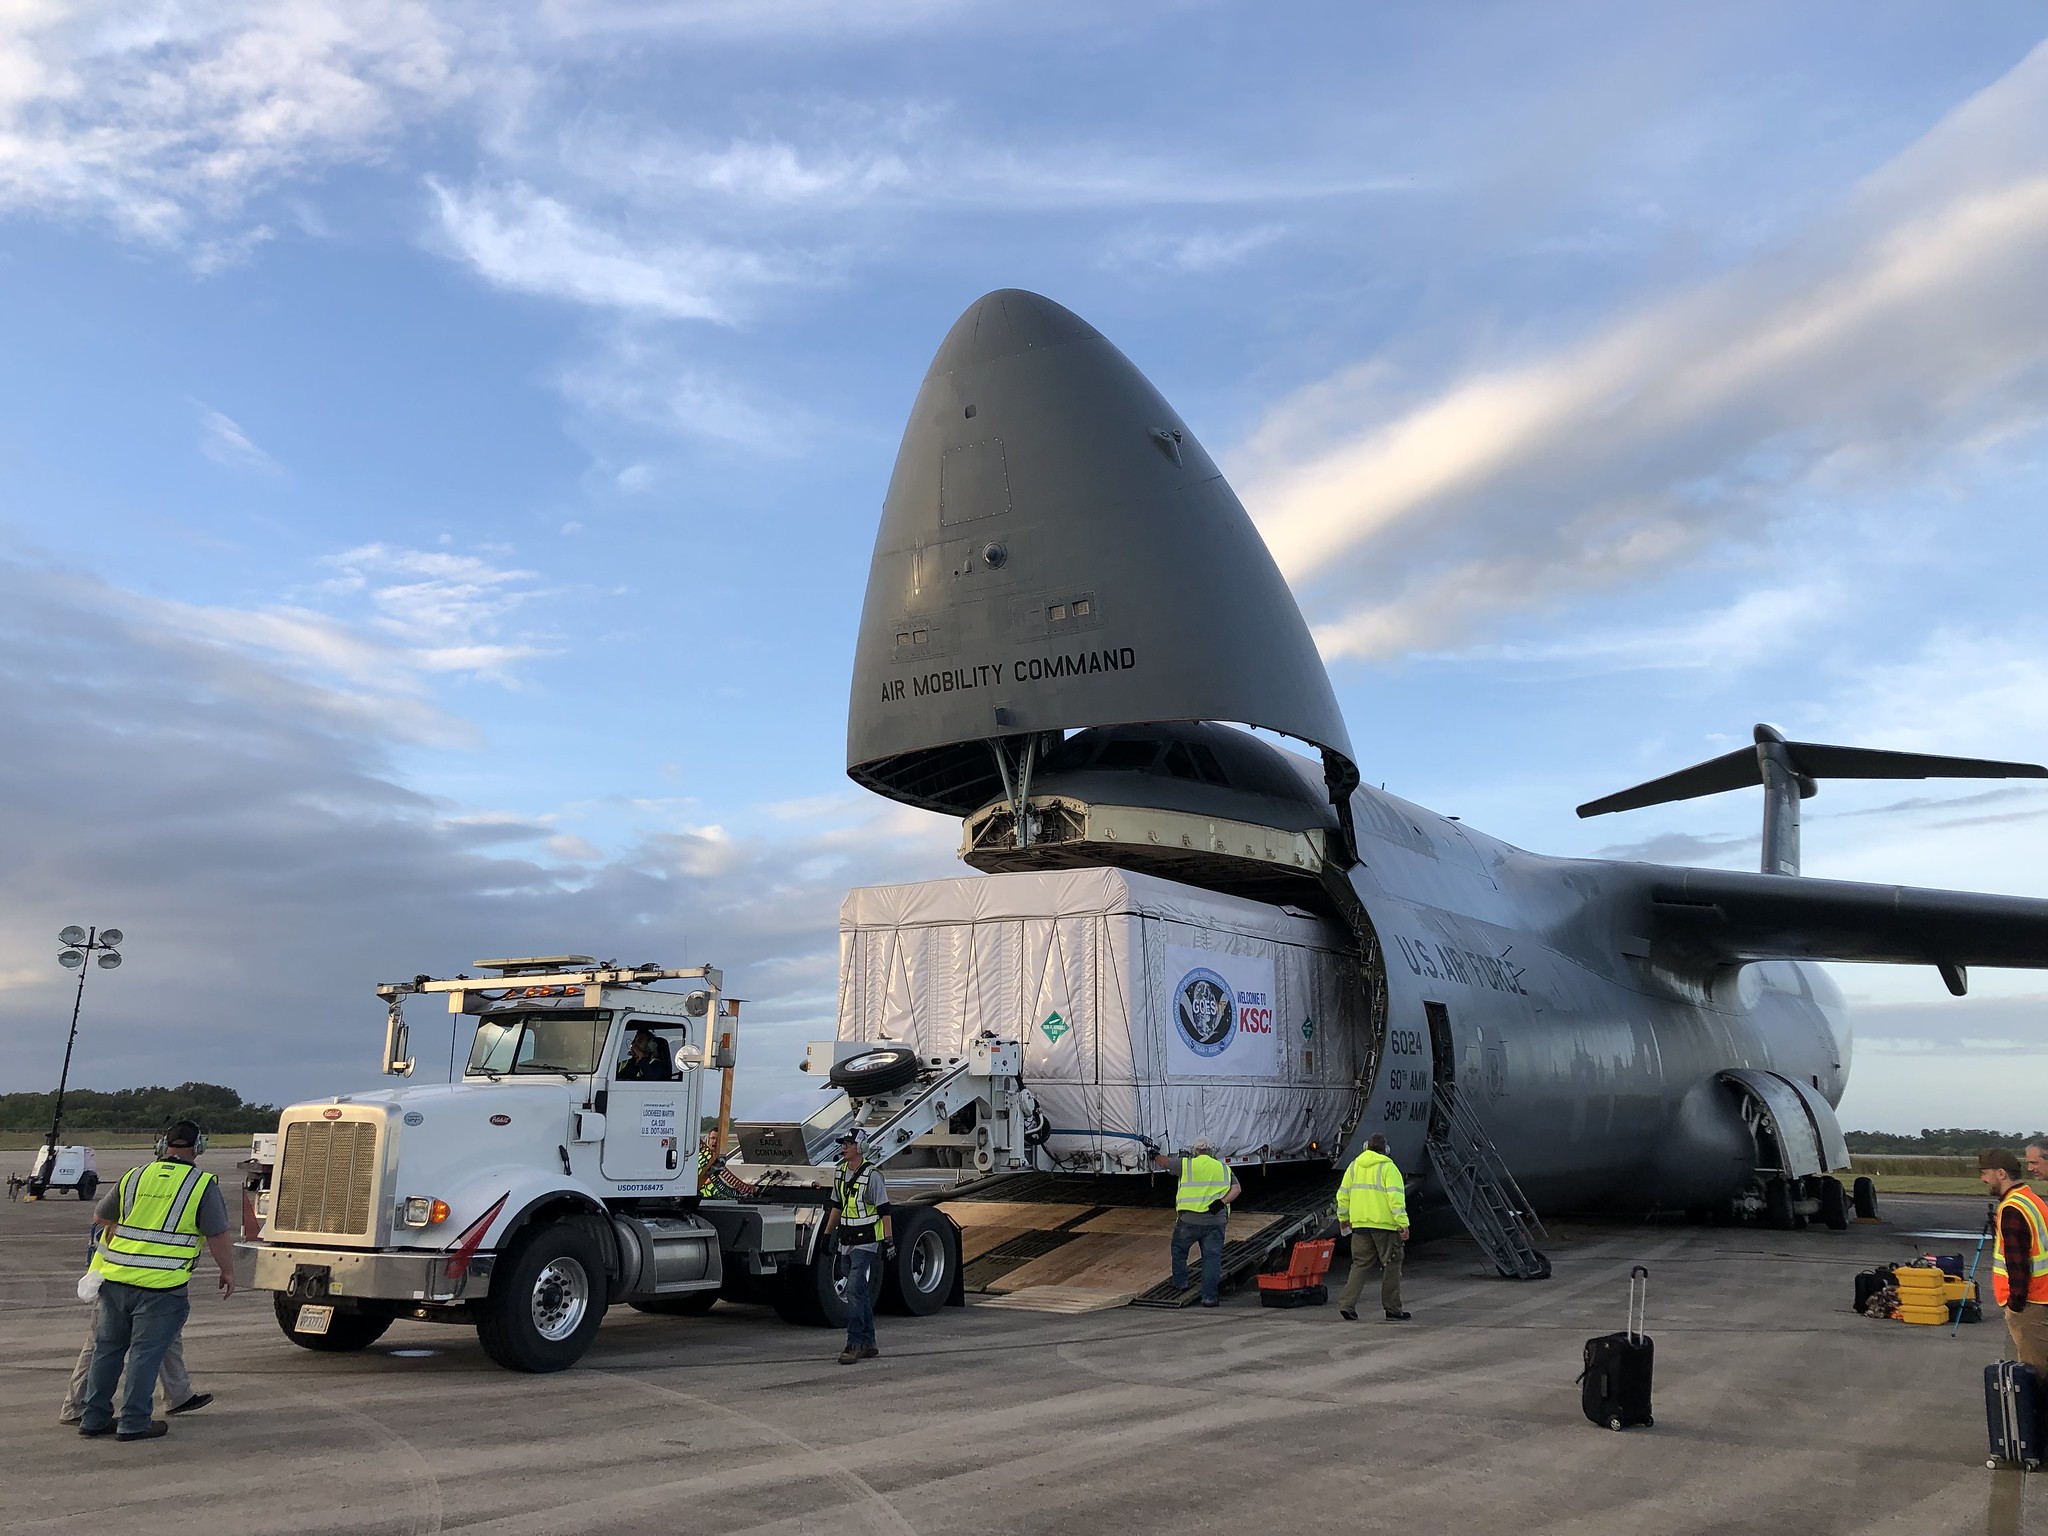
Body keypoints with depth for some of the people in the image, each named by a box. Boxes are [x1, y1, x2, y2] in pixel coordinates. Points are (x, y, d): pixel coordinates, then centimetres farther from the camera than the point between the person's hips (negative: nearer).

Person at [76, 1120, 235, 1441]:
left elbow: (101, 1216, 20)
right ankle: (133, 1423, 6)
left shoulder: (134, 1176, 8)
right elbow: (217, 1236, -4)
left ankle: (93, 1418, 23)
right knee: (146, 1352, 2)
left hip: (115, 1278, 5)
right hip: (160, 1285, -5)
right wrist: (228, 1272, 9)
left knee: (107, 1347, 16)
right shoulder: (203, 1185, -5)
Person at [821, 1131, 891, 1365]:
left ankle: (854, 1343, -11)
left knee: (855, 1290, -15)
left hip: (866, 1242, -8)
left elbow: (884, 1211, -11)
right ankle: (868, 1344, 19)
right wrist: (827, 1234, 19)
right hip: (847, 1242, 8)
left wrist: (887, 1241, -14)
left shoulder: (872, 1175, -13)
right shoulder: (841, 1172, 9)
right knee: (861, 1294, 12)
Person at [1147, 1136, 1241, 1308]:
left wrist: (1154, 1153, 33)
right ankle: (1210, 1297, -1)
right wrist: (1222, 1202, -8)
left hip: (1189, 1220, -2)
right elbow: (1237, 1188, 3)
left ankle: (1180, 1283, 28)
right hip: (1215, 1221, 2)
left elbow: (1164, 1164, 14)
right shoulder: (1224, 1169, 12)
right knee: (1212, 1258, 3)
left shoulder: (1187, 1165, 2)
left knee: (1179, 1249, 22)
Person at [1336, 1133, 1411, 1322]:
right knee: (1391, 1266, 7)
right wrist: (1403, 1223, -15)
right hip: (1385, 1225, -5)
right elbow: (1396, 1197, -15)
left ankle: (1346, 1305, -1)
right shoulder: (1387, 1167, -6)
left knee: (1360, 1264, 10)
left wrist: (1343, 1218, 24)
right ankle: (1393, 1311, 11)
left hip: (1359, 1224, 5)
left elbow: (1343, 1195, 13)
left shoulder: (1354, 1166, 10)